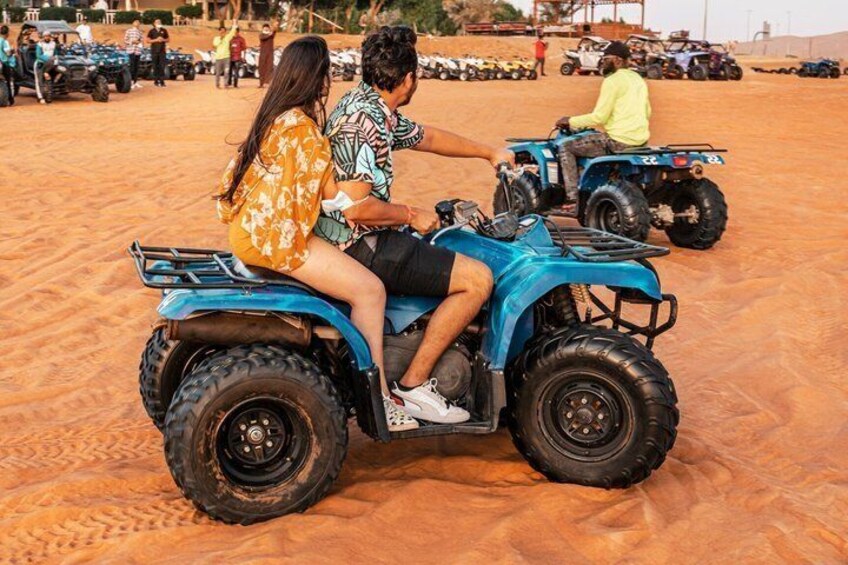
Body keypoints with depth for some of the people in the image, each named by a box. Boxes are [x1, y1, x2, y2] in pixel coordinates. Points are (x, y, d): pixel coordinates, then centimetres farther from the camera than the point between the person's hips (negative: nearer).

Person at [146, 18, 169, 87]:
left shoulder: (164, 30, 10)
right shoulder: (151, 31, 3)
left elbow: (168, 39, 15)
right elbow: (148, 40, 0)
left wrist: (163, 40, -6)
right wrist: (156, 40, -13)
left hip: (162, 50, 1)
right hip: (154, 51, -1)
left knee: (162, 66, -5)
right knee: (155, 66, 0)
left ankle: (162, 81, -4)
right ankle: (156, 81, 6)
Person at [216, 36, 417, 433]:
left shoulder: (276, 116, 13)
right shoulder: (303, 126, -17)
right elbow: (333, 193, -13)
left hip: (251, 228, 11)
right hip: (276, 238, -11)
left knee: (352, 268, 20)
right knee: (369, 289, -12)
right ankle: (377, 399, -6)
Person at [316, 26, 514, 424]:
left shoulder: (375, 108, 10)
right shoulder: (362, 121, -22)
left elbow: (427, 138, 25)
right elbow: (355, 206, -28)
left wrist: (490, 153, 33)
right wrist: (412, 216, -12)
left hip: (351, 238, 11)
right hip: (358, 246, -11)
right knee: (478, 279, -12)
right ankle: (413, 385, -5)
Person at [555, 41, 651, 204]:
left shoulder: (613, 81, -12)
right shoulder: (638, 79, 15)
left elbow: (599, 117, -16)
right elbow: (646, 113, 21)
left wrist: (570, 121, -4)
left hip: (619, 140, -9)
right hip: (640, 139, 9)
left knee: (566, 147, 2)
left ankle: (572, 198, -5)